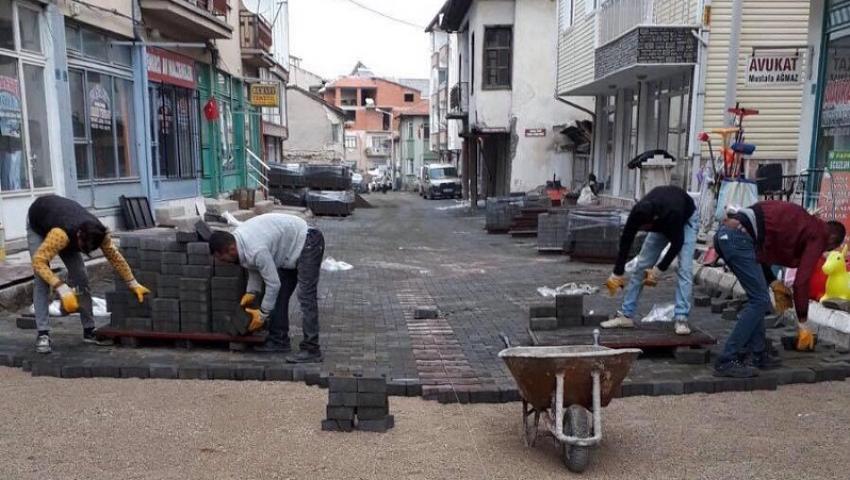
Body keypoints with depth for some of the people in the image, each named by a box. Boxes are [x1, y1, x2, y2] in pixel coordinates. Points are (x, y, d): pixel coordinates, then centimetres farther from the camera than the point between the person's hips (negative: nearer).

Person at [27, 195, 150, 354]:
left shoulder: (98, 233, -31)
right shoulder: (61, 234, -47)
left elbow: (115, 257, -16)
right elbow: (39, 261, -46)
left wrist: (133, 284, -14)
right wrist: (62, 289, -53)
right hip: (37, 224, -4)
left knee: (80, 277, -4)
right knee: (42, 280, -17)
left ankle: (89, 330, 2)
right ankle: (43, 334, -14)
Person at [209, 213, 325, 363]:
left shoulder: (256, 250, -34)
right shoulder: (237, 238, -6)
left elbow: (273, 283, -24)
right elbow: (255, 268, 10)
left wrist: (263, 314, -13)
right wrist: (251, 292, -1)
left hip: (308, 243, -10)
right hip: (292, 246, 10)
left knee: (306, 296, -16)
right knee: (280, 294, 10)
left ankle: (311, 350, -16)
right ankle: (279, 340, 16)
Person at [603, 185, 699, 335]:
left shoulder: (673, 213, -45)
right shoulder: (638, 212, -34)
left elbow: (677, 243, -30)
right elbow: (626, 241, -24)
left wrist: (660, 269, -30)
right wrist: (617, 273, -22)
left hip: (686, 219, -4)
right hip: (661, 223, 4)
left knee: (684, 268, -20)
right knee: (642, 266, -2)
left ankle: (681, 319, -17)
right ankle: (626, 315, 3)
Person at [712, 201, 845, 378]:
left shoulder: (802, 222, 31)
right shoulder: (817, 235, 6)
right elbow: (801, 281, 1)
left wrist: (773, 282, 22)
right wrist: (803, 325, 9)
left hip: (725, 232, 9)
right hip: (739, 237, -9)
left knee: (758, 298, 18)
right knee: (760, 301, -2)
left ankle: (759, 356, 22)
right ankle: (727, 361, -4)